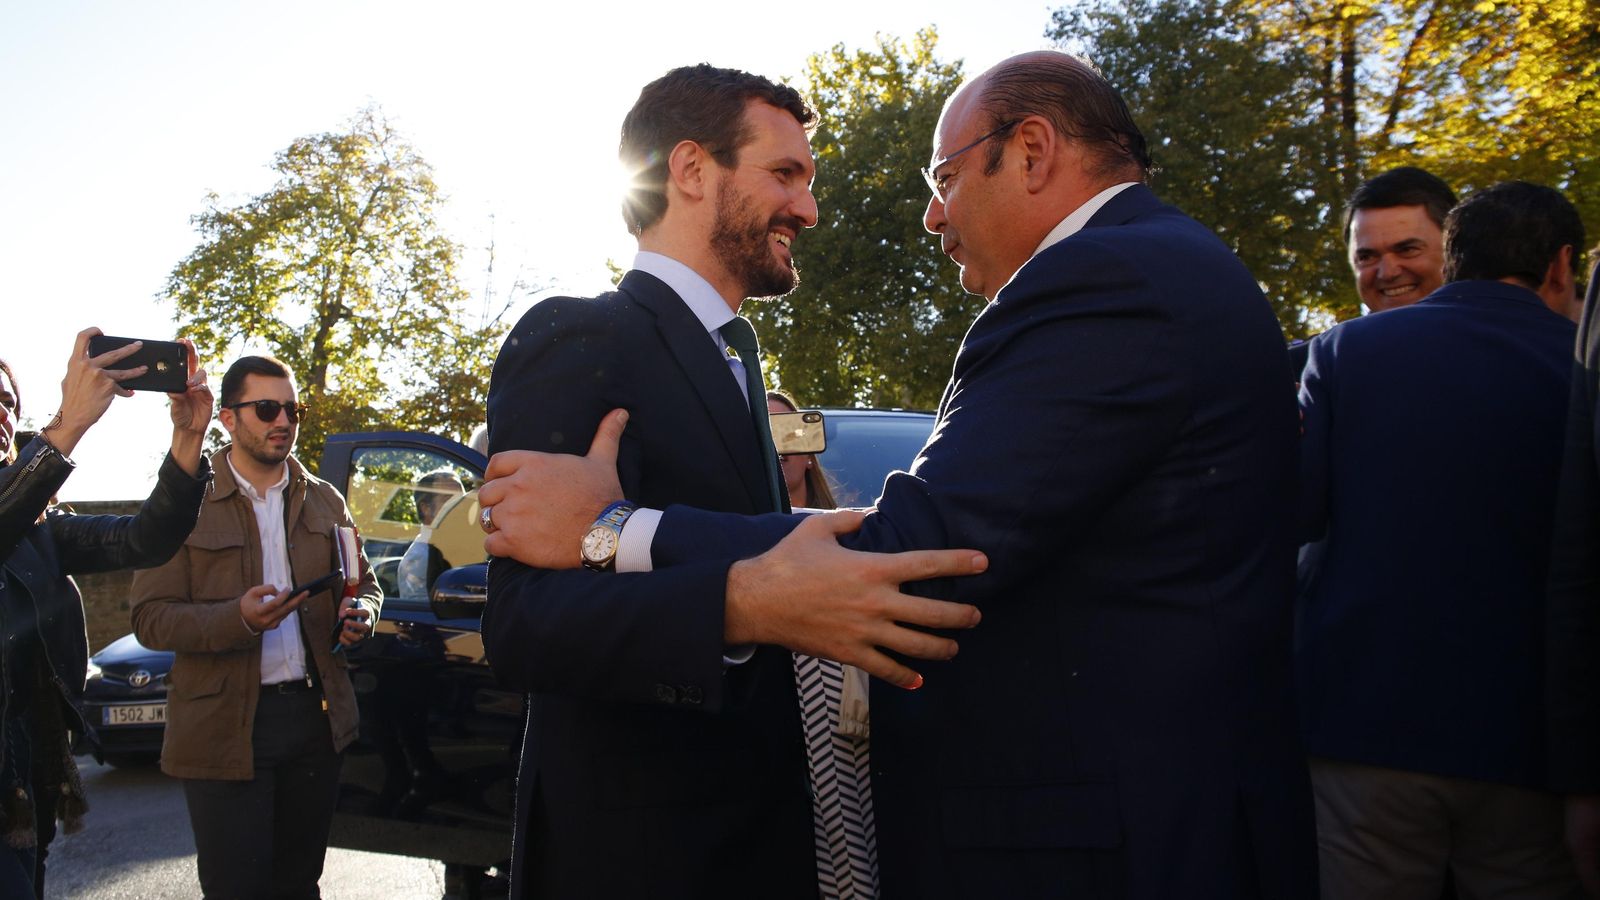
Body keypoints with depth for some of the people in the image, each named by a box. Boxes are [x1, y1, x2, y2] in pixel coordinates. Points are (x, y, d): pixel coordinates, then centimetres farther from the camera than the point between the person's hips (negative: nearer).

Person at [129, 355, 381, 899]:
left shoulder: (324, 501, 11)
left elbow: (363, 583, 20)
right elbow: (150, 618, -6)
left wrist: (360, 614, -5)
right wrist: (237, 618, -23)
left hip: (315, 715, 4)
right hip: (226, 726, -3)